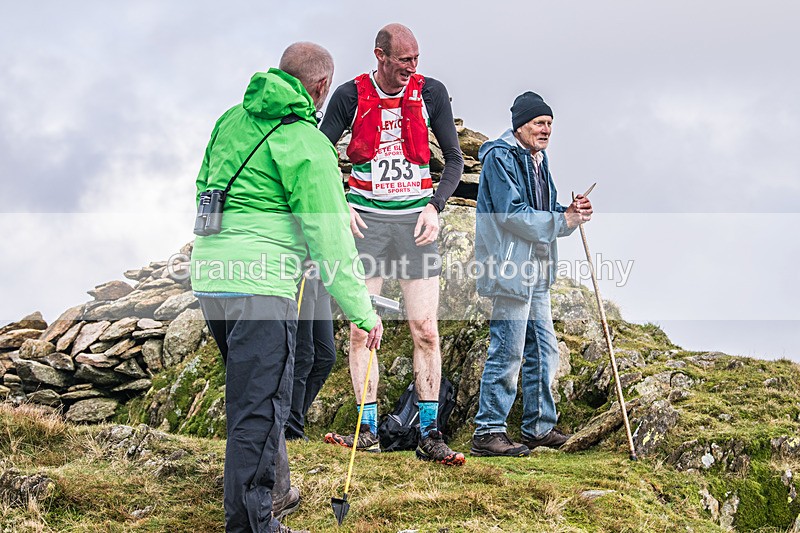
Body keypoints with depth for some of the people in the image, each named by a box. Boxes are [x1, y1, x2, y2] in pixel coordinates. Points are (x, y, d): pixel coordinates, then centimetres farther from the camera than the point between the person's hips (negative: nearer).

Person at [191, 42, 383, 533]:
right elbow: (330, 239, -11)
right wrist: (363, 313, -5)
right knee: (259, 408, -3)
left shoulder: (232, 120, 14)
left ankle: (275, 493, 36)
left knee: (253, 394, 22)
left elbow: (204, 189, 25)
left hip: (209, 276, 9)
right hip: (261, 286, -8)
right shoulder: (307, 145, -10)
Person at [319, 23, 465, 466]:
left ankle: (429, 436, 1)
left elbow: (454, 159, 9)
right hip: (365, 220, 0)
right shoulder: (350, 96, -2)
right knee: (361, 328, -2)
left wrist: (435, 206, -4)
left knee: (425, 329, -4)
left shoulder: (430, 93, 2)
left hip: (415, 218, 1)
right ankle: (367, 430, 6)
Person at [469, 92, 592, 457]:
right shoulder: (501, 157, -11)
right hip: (509, 268, -10)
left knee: (544, 351, 14)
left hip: (536, 270, 10)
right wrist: (563, 221, -16)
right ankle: (488, 431, -2)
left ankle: (539, 427, 24)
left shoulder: (539, 158, 18)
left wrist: (571, 212, 1)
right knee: (508, 352, -8)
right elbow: (511, 213, -19)